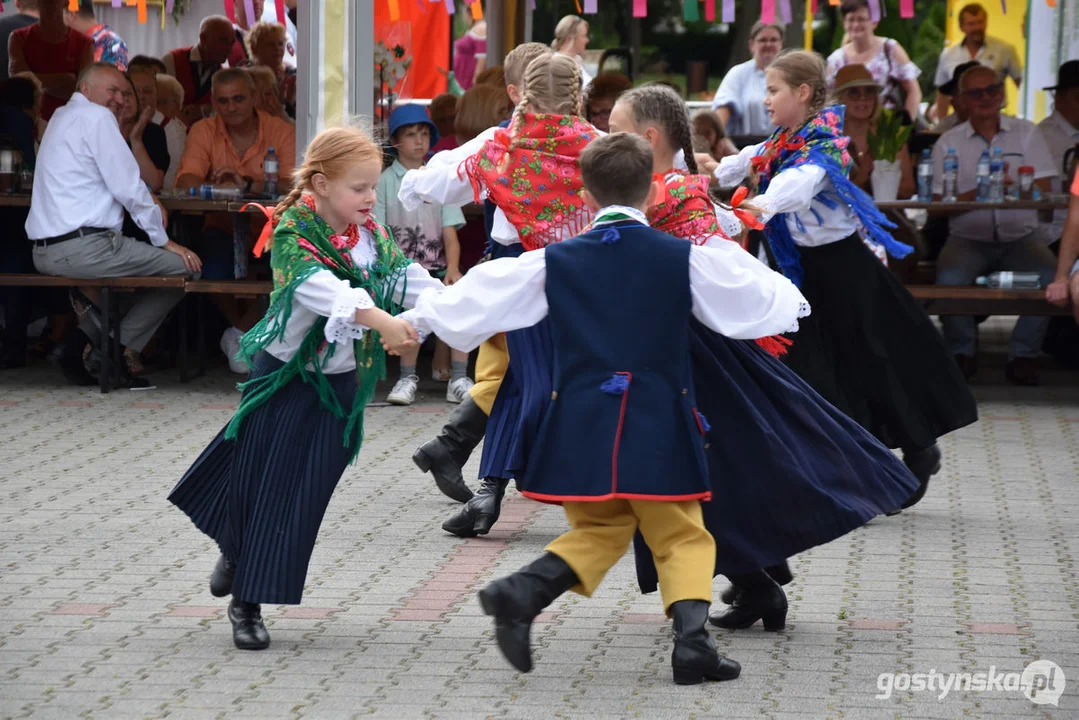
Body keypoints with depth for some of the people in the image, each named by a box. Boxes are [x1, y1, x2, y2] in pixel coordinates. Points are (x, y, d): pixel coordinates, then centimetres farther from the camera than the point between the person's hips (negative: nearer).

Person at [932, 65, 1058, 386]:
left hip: (1020, 236, 0)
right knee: (950, 277, -32)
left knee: (1048, 275, -31)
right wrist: (979, 192, -16)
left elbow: (1043, 190, 1)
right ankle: (962, 352, -6)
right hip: (968, 238, 0)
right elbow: (940, 204, 0)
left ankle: (1023, 354, -12)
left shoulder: (1026, 133, 11)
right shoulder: (948, 143, 9)